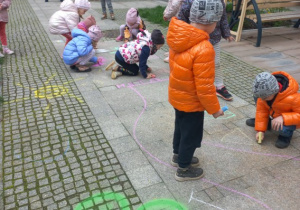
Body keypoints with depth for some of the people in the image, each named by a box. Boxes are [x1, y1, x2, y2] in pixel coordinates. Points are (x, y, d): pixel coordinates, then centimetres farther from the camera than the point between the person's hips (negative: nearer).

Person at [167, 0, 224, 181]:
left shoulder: (179, 37, -8)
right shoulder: (203, 49, -33)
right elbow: (204, 87, -28)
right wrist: (214, 108, -12)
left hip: (177, 96, 8)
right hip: (191, 102, -8)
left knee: (181, 128, 27)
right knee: (191, 135, 13)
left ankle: (178, 156, 50)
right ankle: (184, 170, 33)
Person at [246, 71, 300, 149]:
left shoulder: (293, 98, -40)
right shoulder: (265, 92, -23)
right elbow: (261, 110, -12)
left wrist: (283, 118, -42)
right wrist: (260, 129, -12)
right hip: (274, 114, 6)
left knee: (283, 129, -39)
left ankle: (287, 134, 2)